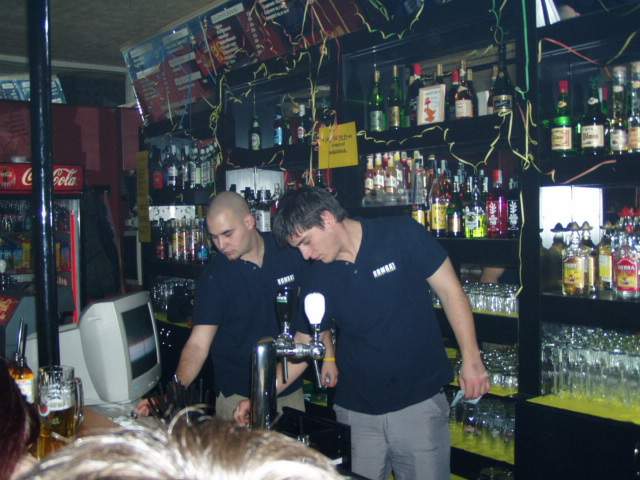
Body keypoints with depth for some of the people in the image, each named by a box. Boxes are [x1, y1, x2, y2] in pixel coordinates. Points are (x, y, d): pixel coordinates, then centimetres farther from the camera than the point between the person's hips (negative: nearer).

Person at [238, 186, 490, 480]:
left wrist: (471, 359, -10)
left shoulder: (401, 236, -10)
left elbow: (450, 291, -5)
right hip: (357, 411, 3)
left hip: (419, 401, -3)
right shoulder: (319, 277, 0)